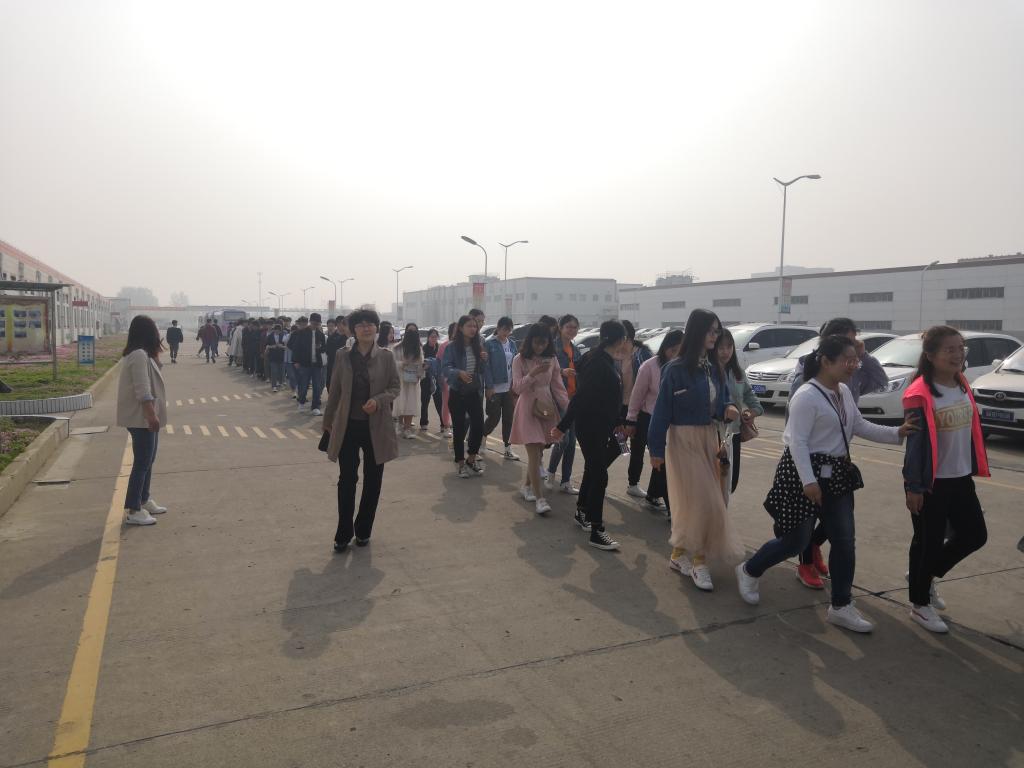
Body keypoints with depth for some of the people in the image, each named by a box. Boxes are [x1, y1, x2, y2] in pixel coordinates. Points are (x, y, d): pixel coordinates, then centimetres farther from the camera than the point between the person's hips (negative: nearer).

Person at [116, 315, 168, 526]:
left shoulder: (141, 354, 13)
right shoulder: (139, 355, -19)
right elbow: (142, 391, -25)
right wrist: (151, 415, -25)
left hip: (145, 417, 11)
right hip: (141, 418, -11)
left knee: (147, 460, 19)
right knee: (141, 463, -6)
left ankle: (144, 501, 30)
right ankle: (133, 510, 0)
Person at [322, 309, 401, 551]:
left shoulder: (386, 356, -2)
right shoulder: (342, 355, 1)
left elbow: (395, 387, -1)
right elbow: (334, 390, 6)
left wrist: (378, 400, -20)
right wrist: (328, 421, 11)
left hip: (376, 426, 0)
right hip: (347, 425, 0)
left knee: (372, 480, 9)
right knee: (347, 480, 3)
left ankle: (363, 530, 24)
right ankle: (343, 534, 14)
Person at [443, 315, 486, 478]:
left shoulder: (477, 346, 8)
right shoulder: (452, 347, -8)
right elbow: (447, 368, -14)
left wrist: (484, 360, -6)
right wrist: (459, 373, -32)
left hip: (474, 392, 4)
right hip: (457, 393, -4)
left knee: (479, 426, -2)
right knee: (459, 428, 2)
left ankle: (471, 459, 19)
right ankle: (461, 464, 16)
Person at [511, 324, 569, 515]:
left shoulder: (551, 360, 3)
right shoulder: (519, 360, -6)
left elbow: (558, 387, 5)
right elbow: (517, 388, -12)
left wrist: (569, 407, -5)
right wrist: (533, 373, -26)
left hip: (547, 408, 4)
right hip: (528, 408, -4)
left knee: (539, 451, 12)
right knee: (534, 453, -9)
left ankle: (526, 486, 32)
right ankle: (539, 498, -10)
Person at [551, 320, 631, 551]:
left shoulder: (607, 361, 8)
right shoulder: (597, 363, -21)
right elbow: (581, 396, -22)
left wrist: (617, 423, 24)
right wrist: (562, 426, -21)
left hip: (602, 426, 10)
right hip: (590, 426, -10)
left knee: (594, 470, 21)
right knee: (598, 475, -5)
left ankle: (582, 513, 39)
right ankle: (596, 532, 1)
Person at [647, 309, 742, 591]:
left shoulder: (715, 368, 6)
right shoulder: (676, 369, -13)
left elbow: (720, 401, 16)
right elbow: (662, 409, -11)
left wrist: (728, 410, -9)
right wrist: (656, 449, -10)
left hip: (709, 439, 7)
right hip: (684, 440, -6)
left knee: (694, 502, 10)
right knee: (702, 501, -6)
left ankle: (680, 554, 24)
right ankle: (698, 560, 8)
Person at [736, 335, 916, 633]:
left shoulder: (844, 392, 8)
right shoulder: (807, 396, -19)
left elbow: (860, 426, 14)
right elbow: (797, 442, -22)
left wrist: (896, 433, 1)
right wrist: (808, 481, -25)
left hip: (836, 474, 9)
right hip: (805, 472, -8)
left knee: (844, 542, 7)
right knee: (795, 540, 1)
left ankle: (841, 607, 20)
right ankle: (748, 571, 26)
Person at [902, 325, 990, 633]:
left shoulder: (962, 386, 6)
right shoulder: (919, 395, -18)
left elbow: (971, 430, 15)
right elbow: (915, 443, -18)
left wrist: (974, 469, 16)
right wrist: (914, 486, -17)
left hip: (961, 479, 8)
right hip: (931, 483, -8)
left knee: (974, 535, 14)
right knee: (928, 541, 4)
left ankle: (924, 575, 33)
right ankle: (920, 604, 22)